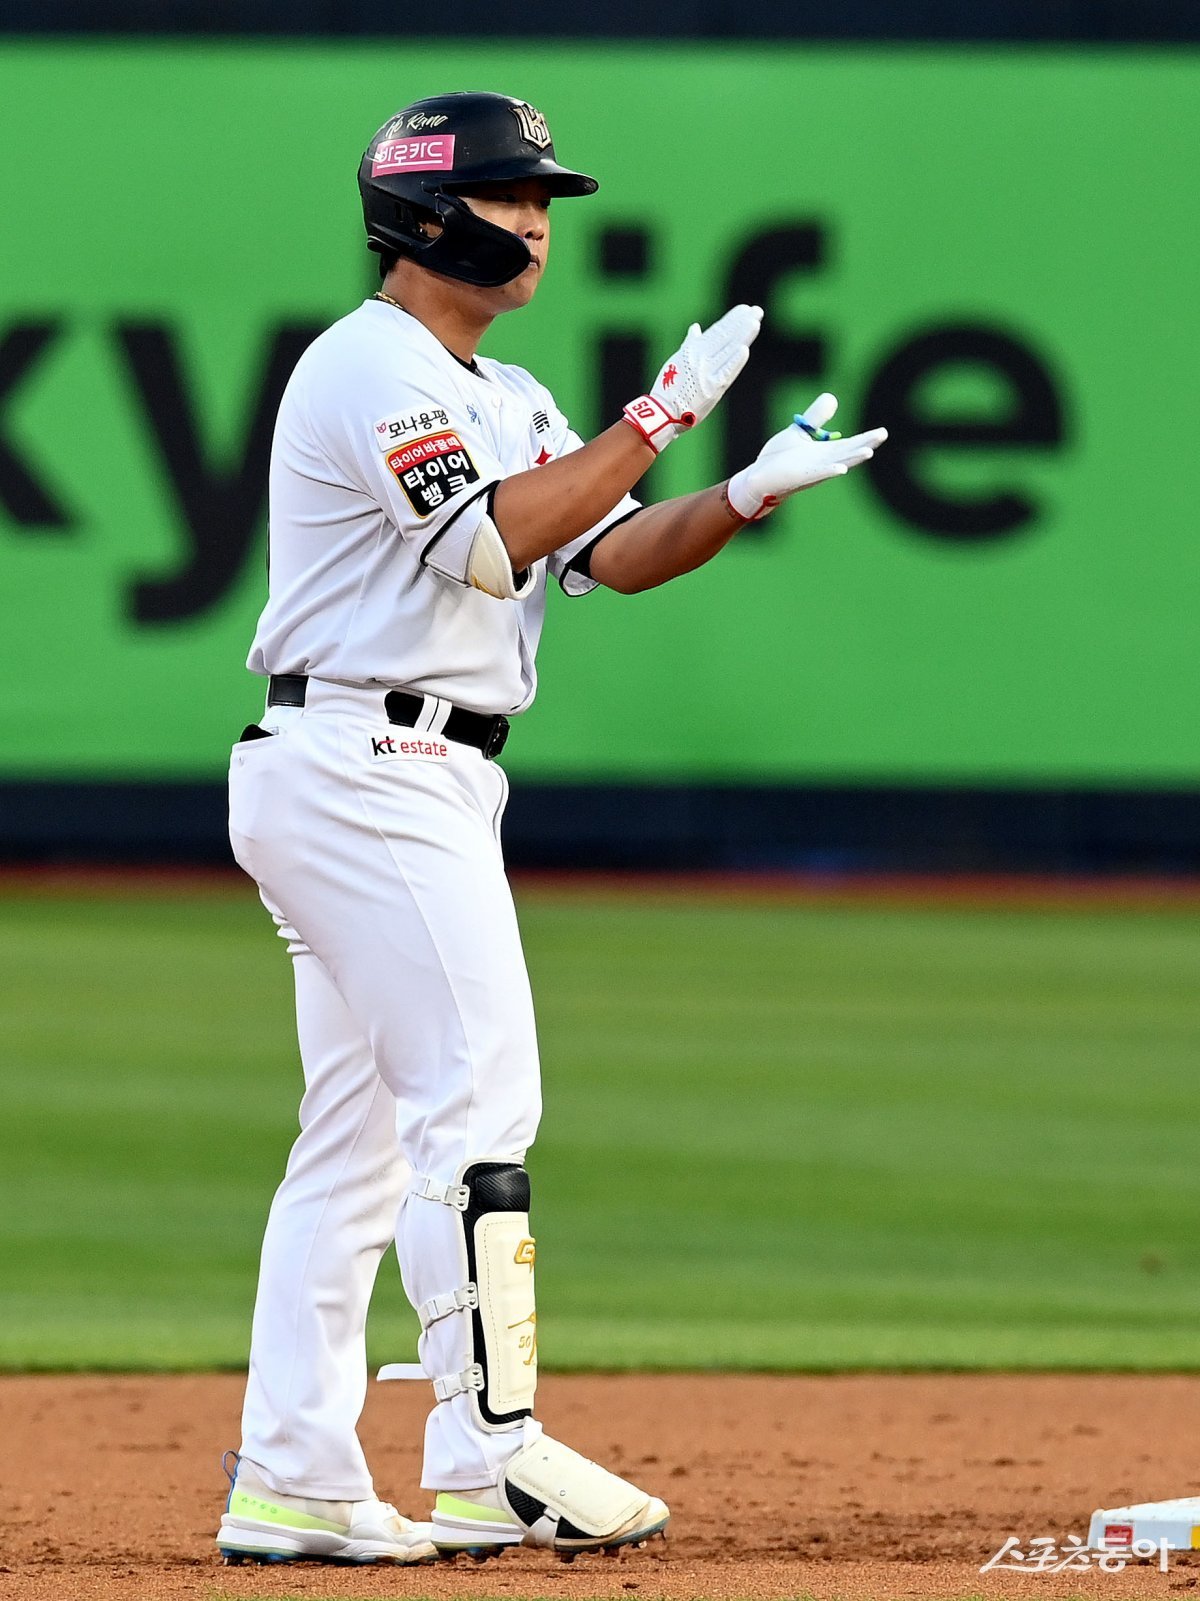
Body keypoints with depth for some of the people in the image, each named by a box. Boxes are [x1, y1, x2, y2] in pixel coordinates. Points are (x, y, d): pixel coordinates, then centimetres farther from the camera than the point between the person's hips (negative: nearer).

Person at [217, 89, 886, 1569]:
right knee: (474, 1100, -13)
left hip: (400, 783, 10)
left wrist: (753, 491, -6)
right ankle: (487, 1462, -14)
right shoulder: (369, 365, -10)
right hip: (369, 767, -10)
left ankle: (291, 1486, 7)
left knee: (360, 1136, 7)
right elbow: (495, 543, -22)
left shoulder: (501, 399, 21)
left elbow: (617, 552, 10)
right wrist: (660, 416, -18)